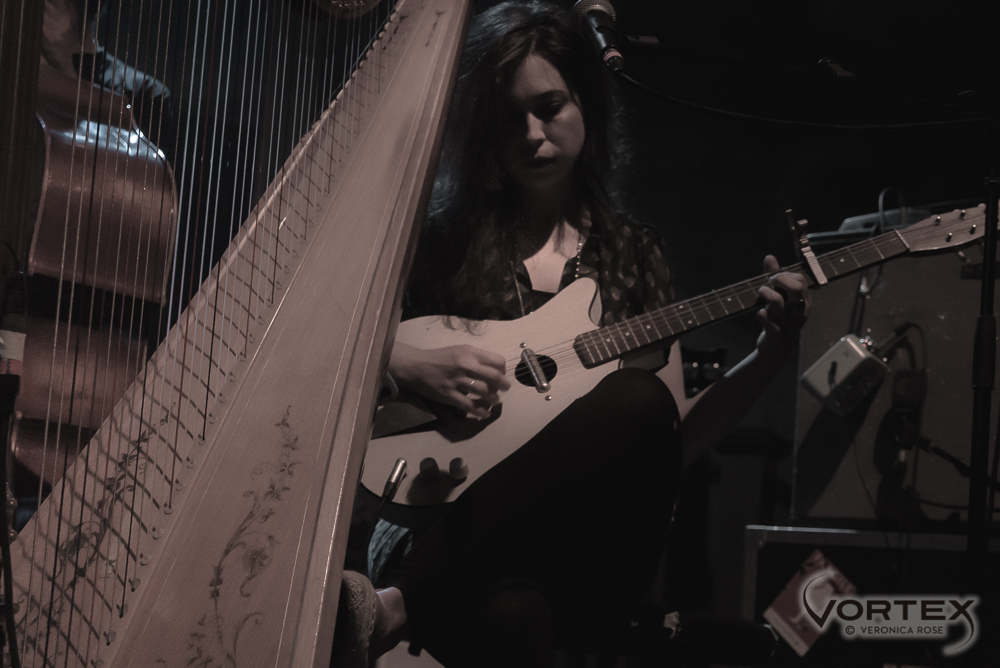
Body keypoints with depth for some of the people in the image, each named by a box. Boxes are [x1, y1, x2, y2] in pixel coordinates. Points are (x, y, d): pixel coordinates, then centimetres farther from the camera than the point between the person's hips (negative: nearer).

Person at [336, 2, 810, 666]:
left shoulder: (633, 252, 17)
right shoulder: (444, 238, 13)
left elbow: (676, 437, 14)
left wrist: (769, 355, -1)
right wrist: (412, 365, -10)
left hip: (591, 548, 3)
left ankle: (398, 604, -33)